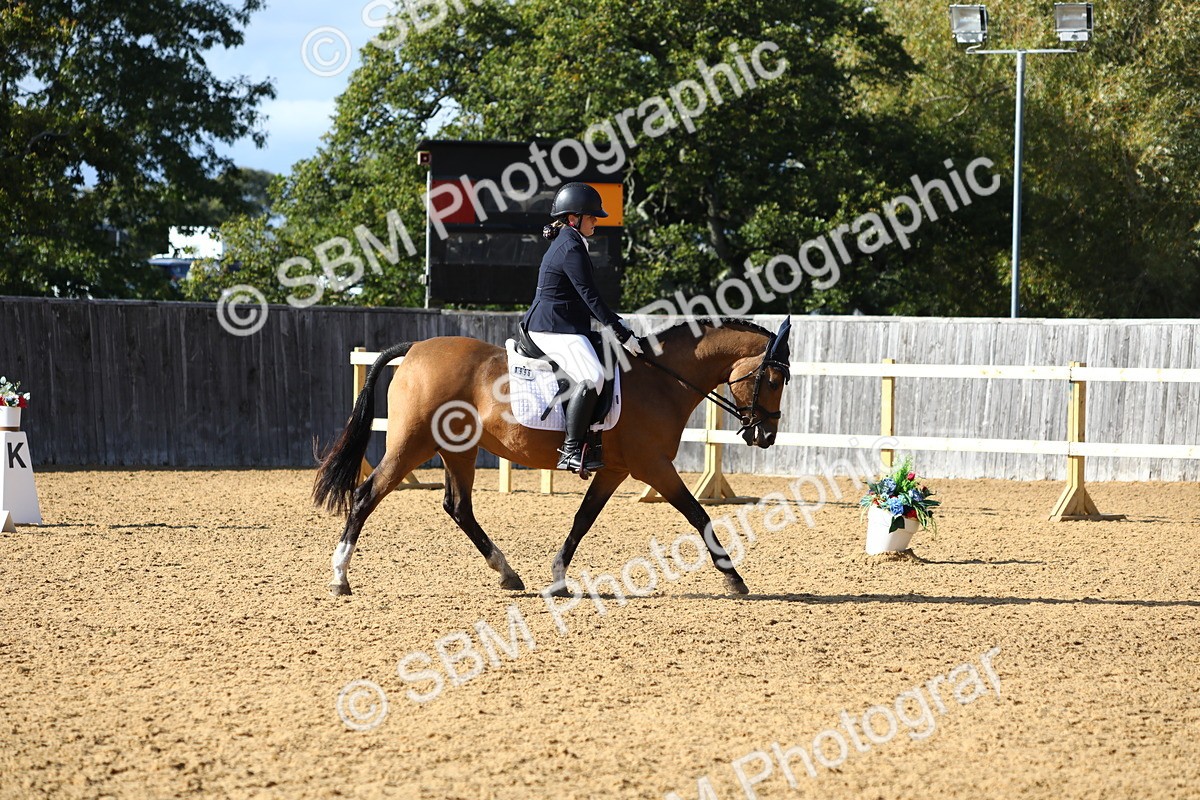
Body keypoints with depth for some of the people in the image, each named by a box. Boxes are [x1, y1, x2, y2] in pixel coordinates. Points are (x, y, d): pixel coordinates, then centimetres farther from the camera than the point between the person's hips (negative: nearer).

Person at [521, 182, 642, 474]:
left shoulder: (566, 243, 19)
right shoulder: (571, 247, -14)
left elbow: (584, 299, 24)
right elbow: (591, 297, -18)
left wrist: (617, 323, 19)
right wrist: (623, 334, -16)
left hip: (564, 326, 11)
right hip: (553, 327, -11)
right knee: (591, 378, -27)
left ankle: (589, 437, 12)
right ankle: (571, 449, -26)